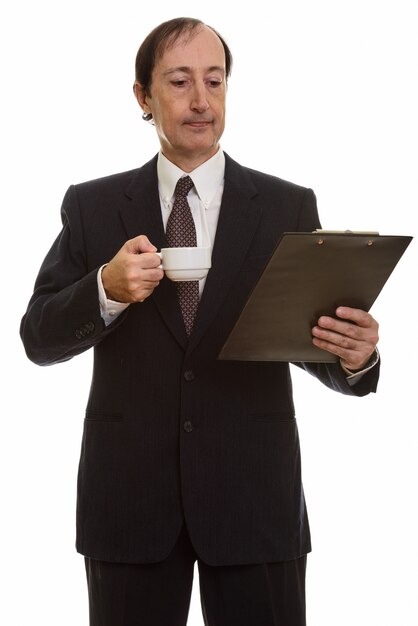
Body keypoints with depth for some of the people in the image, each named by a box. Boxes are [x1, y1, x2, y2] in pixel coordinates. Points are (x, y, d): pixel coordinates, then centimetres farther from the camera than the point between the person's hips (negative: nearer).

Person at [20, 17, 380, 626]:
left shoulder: (289, 207, 4)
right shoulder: (92, 206, 5)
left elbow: (314, 340, 3)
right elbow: (38, 337, 1)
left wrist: (354, 357, -21)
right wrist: (106, 290, -18)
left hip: (254, 493, 0)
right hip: (129, 497, 1)